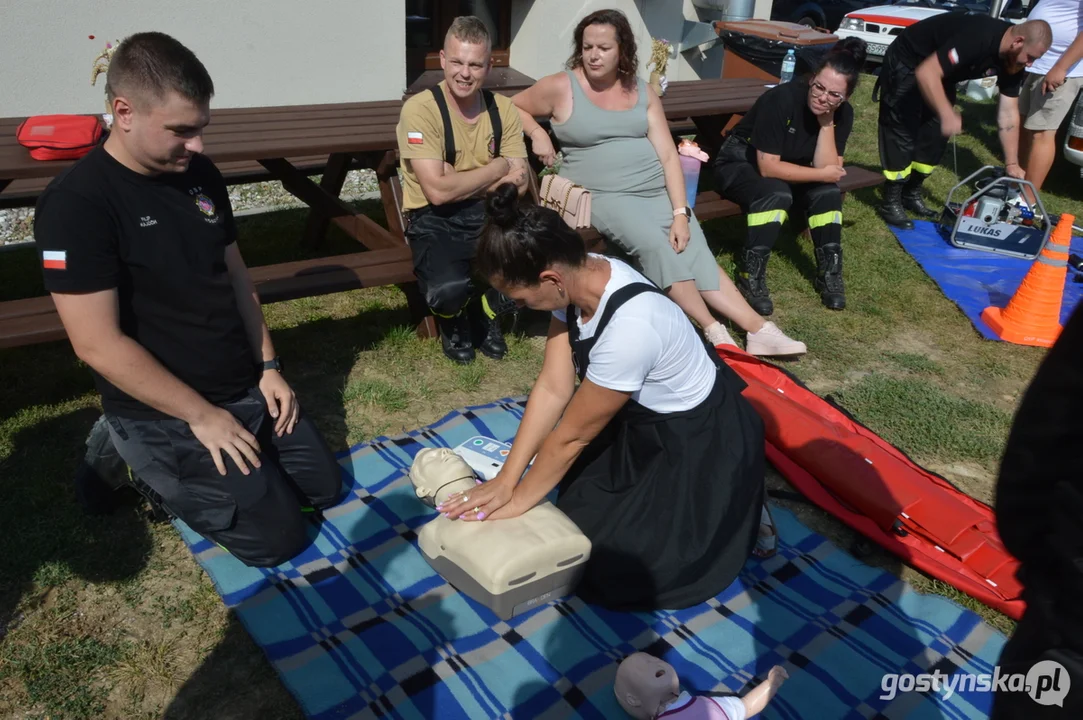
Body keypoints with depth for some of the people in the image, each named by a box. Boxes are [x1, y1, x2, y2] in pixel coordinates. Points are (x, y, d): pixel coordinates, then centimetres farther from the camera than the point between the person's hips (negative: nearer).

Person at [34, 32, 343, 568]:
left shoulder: (201, 175, 2)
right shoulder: (76, 203, -21)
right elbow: (99, 345, -22)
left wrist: (269, 367, 3)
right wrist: (200, 414, -19)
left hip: (249, 388, 8)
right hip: (165, 415, -7)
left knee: (326, 488, 14)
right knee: (277, 538, -5)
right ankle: (140, 459, 12)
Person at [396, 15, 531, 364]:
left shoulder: (503, 109, 2)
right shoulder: (420, 109, -14)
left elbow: (519, 185, -3)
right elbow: (438, 191, -20)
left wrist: (460, 179, -16)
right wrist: (498, 168, -11)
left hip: (488, 213, 4)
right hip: (434, 220, -4)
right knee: (450, 289, -33)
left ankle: (487, 312, 13)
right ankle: (454, 323, 9)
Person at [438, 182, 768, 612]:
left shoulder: (630, 327, -40)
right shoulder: (579, 276, -16)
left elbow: (572, 434, -25)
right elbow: (552, 389, -11)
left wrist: (518, 500, -10)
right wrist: (504, 481, -10)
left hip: (700, 442, -8)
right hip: (643, 419, 8)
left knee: (617, 576, -2)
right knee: (576, 515, 13)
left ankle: (735, 511, 14)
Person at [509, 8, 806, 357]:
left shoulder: (642, 92, 9)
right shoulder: (561, 87, 0)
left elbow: (668, 155, 3)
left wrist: (680, 213, -8)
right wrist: (537, 134, -8)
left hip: (659, 191, 4)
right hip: (603, 195, -4)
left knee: (696, 251, -11)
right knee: (653, 244, -29)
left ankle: (758, 330, -14)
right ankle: (712, 331, -23)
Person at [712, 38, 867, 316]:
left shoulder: (843, 114, -11)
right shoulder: (781, 99, -28)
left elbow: (828, 169, -20)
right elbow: (768, 167, -30)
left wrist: (826, 123, -27)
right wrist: (821, 174, -24)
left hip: (787, 170, 6)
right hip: (740, 164, -5)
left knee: (827, 191, -20)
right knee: (776, 193, -35)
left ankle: (829, 272, -8)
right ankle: (750, 275, -25)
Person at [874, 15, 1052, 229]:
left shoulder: (1013, 59, -9)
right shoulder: (977, 38, -35)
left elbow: (1008, 113, -5)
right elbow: (926, 73, -41)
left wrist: (1012, 164, -6)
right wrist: (947, 114, -47)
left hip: (938, 72, 9)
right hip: (906, 65, -8)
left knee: (936, 135, 6)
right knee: (902, 135, -10)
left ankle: (911, 194, 20)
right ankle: (891, 203, 0)